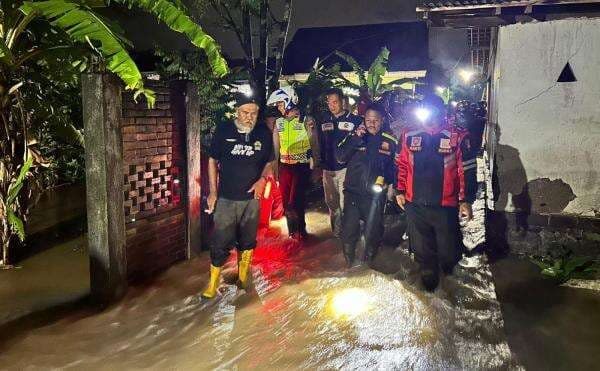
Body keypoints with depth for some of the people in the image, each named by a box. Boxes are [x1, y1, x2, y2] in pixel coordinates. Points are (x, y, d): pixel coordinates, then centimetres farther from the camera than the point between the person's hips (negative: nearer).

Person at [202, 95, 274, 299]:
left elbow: (269, 162, 10)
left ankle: (242, 278, 33)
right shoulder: (223, 130, -7)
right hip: (226, 198, -2)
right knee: (220, 242, -1)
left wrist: (262, 179, -10)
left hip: (252, 197, 2)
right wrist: (213, 192, -2)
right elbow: (213, 161, 2)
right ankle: (213, 284, 12)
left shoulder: (264, 133, -2)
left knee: (248, 241, 14)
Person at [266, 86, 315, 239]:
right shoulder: (279, 123, 9)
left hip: (301, 166, -4)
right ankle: (293, 230, 23)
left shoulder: (306, 121, -5)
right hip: (284, 166, 5)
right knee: (286, 201, 7)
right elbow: (275, 147, 13)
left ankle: (300, 229, 15)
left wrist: (315, 167, -6)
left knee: (296, 201, -7)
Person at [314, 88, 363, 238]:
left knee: (345, 203, -5)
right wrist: (319, 165, 13)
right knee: (331, 202, 12)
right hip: (328, 168, 5)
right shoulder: (323, 121, 10)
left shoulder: (355, 120, -3)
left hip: (346, 168, -5)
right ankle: (336, 231, 26)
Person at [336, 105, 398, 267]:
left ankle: (368, 262, 33)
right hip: (353, 192, 0)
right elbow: (340, 157, -11)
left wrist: (387, 181, -4)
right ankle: (348, 261, 25)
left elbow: (395, 167, 12)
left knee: (373, 232, 10)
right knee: (349, 229, 3)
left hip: (375, 194, 0)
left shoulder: (390, 142, 2)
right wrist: (356, 138, -18)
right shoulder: (354, 136, 1)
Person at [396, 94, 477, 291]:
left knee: (448, 250, 9)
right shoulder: (409, 135, 1)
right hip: (415, 204, 3)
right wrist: (400, 191, 13)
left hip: (445, 206, -2)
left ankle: (448, 265, 43)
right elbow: (402, 165, 13)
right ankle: (428, 275, 39)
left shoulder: (457, 136, -8)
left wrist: (466, 200, -6)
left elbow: (467, 170, -5)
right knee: (421, 248, 15)